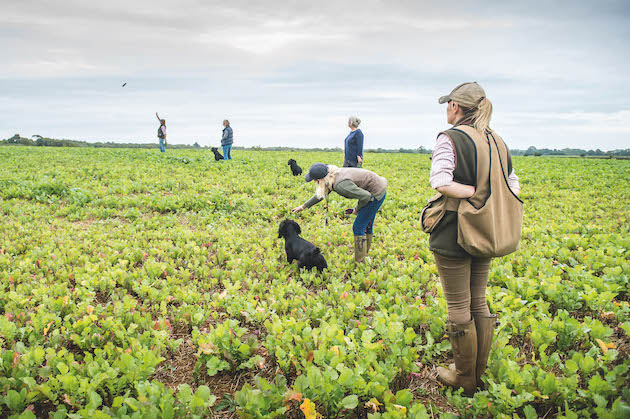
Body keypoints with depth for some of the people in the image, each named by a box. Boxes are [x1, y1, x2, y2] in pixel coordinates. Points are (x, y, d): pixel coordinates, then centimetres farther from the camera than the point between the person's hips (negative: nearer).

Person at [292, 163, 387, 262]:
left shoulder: (341, 185, -31)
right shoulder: (332, 177, -2)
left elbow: (365, 196, -26)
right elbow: (320, 194, 17)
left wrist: (357, 209, -7)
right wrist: (303, 206, 23)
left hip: (376, 194, -9)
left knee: (358, 228, -3)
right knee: (366, 225, 21)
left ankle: (360, 263, 7)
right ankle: (365, 255, 36)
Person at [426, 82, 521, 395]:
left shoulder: (450, 138, -12)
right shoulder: (497, 141, 10)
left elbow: (441, 182, -26)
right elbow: (513, 187, 10)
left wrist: (475, 192, -17)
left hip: (454, 235, -7)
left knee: (459, 307, 5)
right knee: (479, 303, 17)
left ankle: (464, 378, 20)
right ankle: (479, 372, 30)